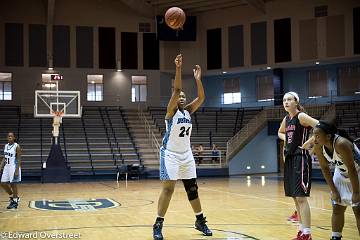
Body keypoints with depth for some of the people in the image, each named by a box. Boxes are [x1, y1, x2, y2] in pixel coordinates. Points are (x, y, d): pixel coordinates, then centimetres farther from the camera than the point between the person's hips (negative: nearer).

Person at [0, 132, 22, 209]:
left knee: (13, 184, -1)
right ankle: (12, 196, 26)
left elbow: (19, 159, -13)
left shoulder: (17, 146, -11)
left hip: (14, 167, -7)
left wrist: (17, 170, -19)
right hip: (6, 167, 7)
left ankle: (15, 201, 11)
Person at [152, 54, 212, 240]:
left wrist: (198, 79, -12)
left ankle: (200, 221, 23)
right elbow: (176, 89, -22)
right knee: (168, 189, -9)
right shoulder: (172, 111, -8)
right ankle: (158, 225, -1)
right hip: (170, 155, -6)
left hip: (186, 155, 6)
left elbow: (201, 97, -4)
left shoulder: (189, 111, 8)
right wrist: (178, 69, -30)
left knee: (192, 189, 11)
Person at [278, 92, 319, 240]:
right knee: (295, 197, 12)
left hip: (300, 158, -9)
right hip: (289, 158, 9)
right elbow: (280, 132, 34)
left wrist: (308, 143, -20)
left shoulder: (301, 116, -11)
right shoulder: (286, 119, 12)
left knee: (301, 197, -11)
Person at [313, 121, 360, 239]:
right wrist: (333, 190, -3)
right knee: (337, 208, 6)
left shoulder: (341, 144, -36)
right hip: (341, 174, 7)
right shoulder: (318, 147, -16)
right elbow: (324, 168, -3)